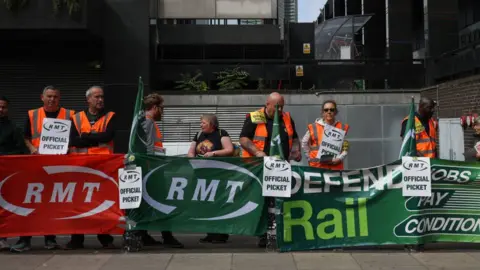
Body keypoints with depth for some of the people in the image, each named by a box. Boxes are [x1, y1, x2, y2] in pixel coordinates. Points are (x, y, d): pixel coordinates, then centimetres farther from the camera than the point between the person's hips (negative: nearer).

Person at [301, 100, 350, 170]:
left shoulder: (341, 128, 5)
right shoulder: (314, 127, 2)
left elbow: (345, 149, 6)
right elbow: (304, 143, 14)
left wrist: (339, 159, -9)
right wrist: (310, 158, 9)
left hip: (336, 167, 1)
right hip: (317, 166, -1)